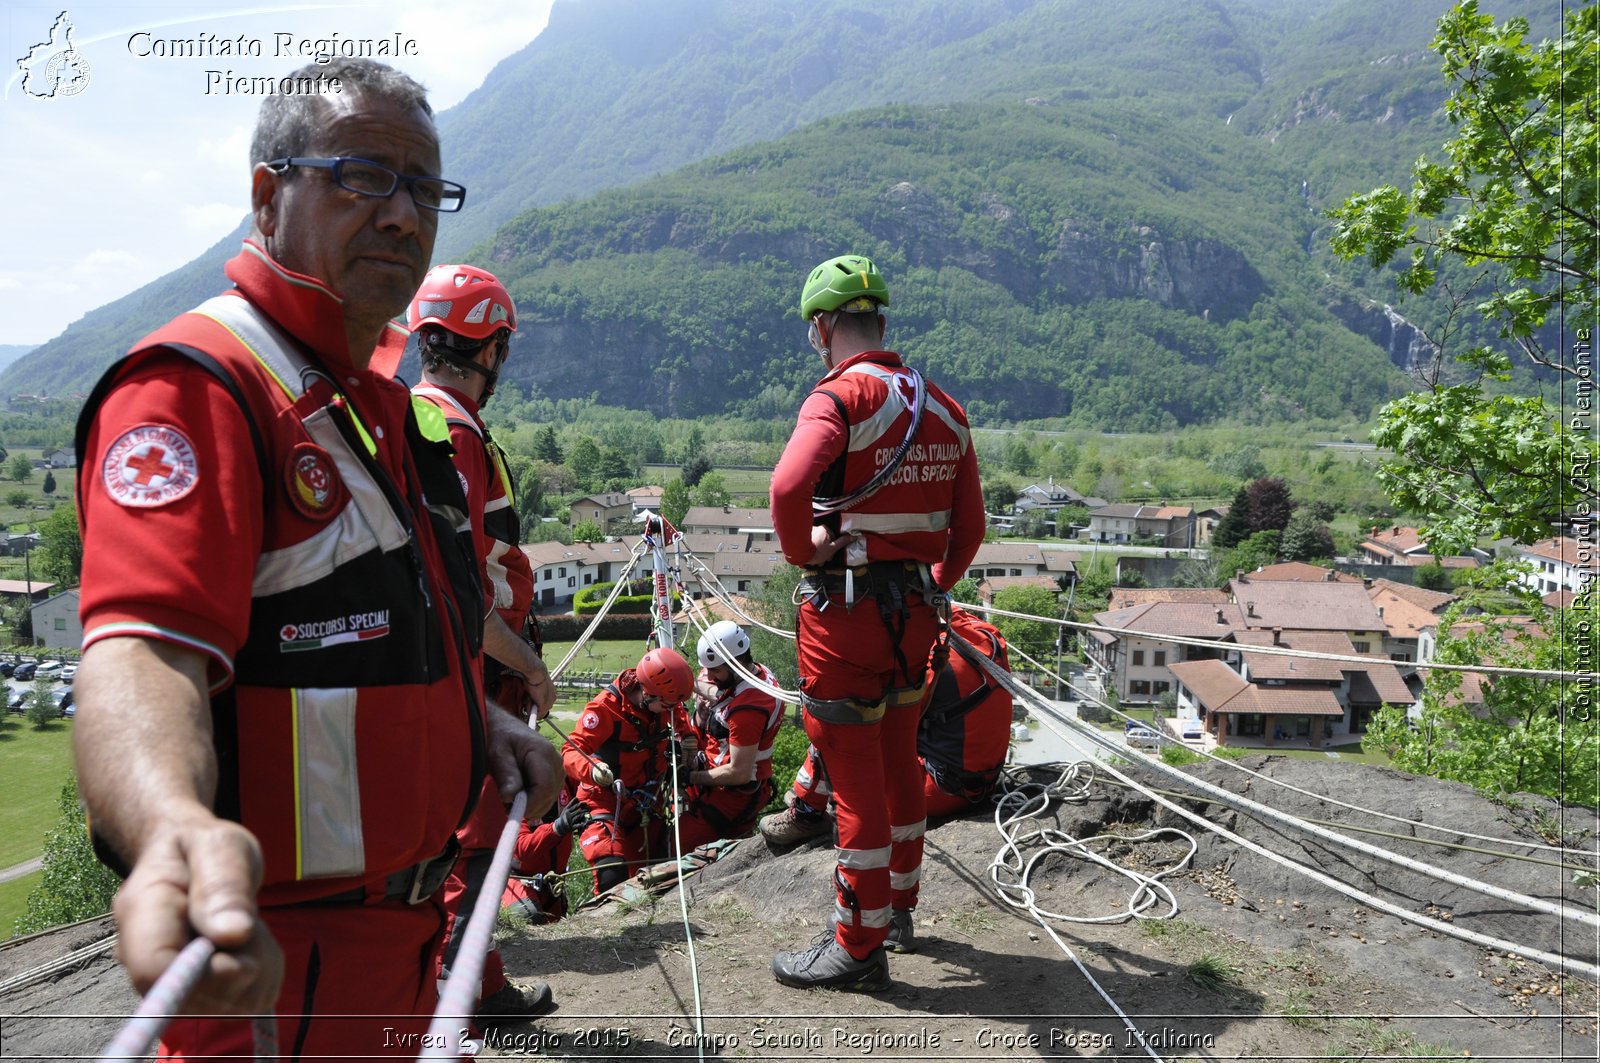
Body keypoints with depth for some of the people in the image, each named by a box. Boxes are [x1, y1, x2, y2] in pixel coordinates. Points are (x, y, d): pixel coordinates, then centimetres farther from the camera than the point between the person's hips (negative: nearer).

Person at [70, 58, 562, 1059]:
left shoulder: (379, 396, 11)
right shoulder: (194, 386, -19)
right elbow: (144, 653, -33)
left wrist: (481, 723, 8)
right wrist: (176, 823, -52)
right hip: (274, 957, -8)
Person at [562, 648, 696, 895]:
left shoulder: (666, 702, -8)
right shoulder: (605, 709, -28)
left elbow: (679, 717, 17)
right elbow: (571, 750, -27)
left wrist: (688, 738, 0)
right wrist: (592, 769, -46)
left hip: (647, 800, 6)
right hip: (606, 799, -6)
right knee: (613, 875, -24)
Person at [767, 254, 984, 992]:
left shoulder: (840, 396, -14)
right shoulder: (943, 407, 8)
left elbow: (788, 486, -34)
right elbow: (969, 528, 11)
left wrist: (802, 551, -16)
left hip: (845, 612, -7)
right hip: (914, 613, 8)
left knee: (857, 778, 3)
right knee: (899, 761, 22)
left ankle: (858, 946, 18)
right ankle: (897, 901, 41)